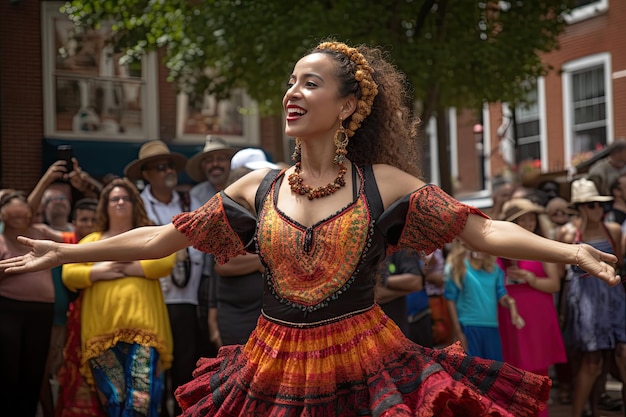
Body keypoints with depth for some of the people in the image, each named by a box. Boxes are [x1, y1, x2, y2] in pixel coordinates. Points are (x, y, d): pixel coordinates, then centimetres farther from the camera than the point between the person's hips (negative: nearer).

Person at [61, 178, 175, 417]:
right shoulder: (91, 241, 20)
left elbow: (166, 262, -5)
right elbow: (68, 275, 8)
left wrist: (127, 267, -5)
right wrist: (100, 272, -5)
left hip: (142, 326, -2)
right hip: (102, 330, 2)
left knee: (141, 396, -14)